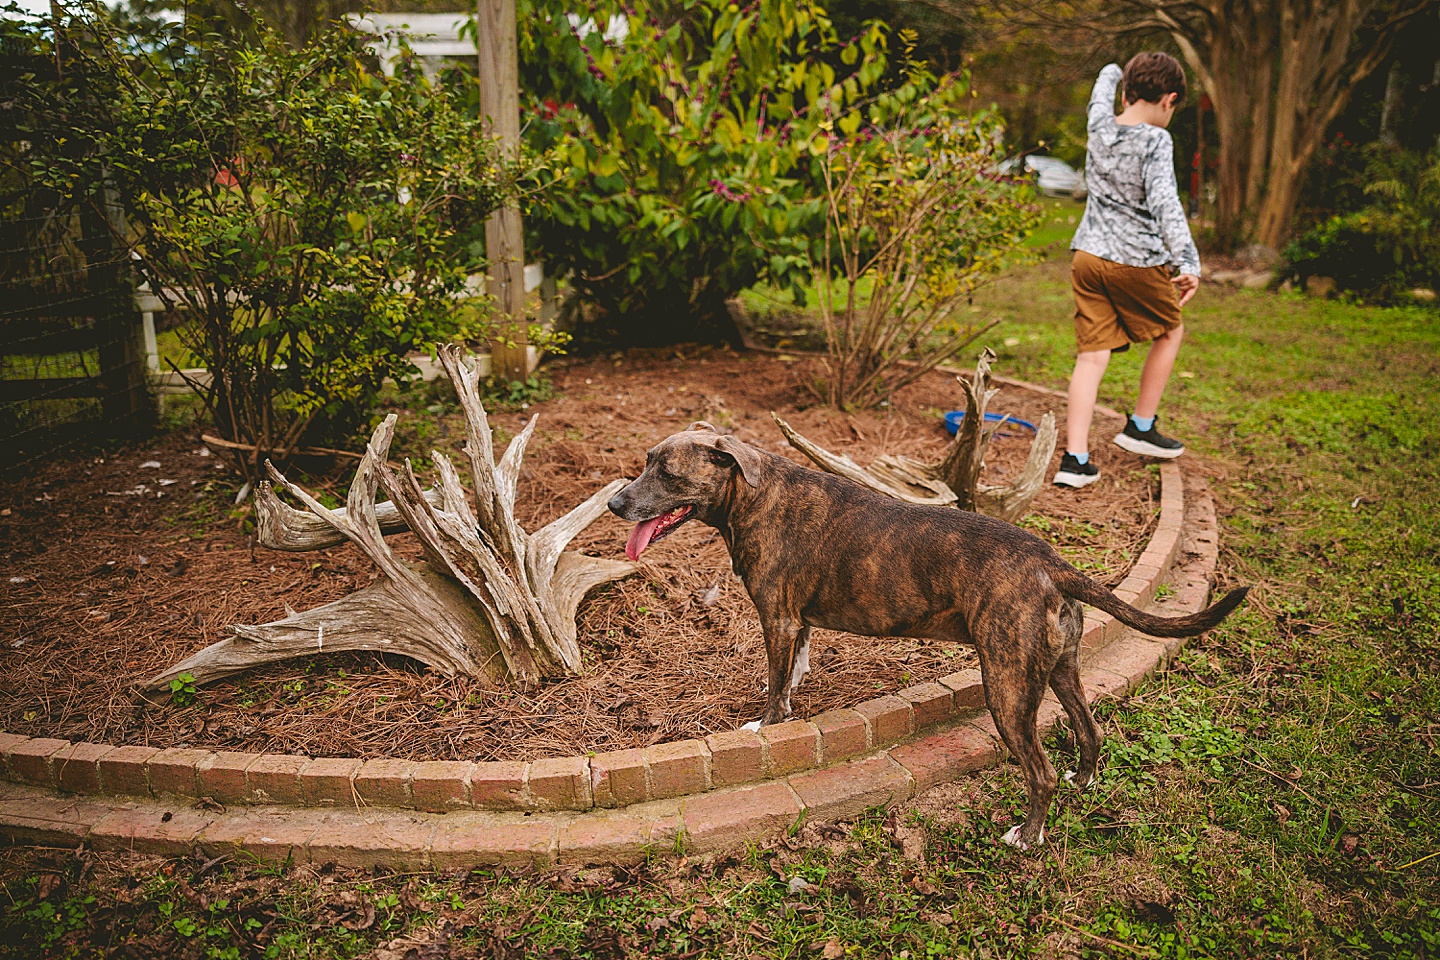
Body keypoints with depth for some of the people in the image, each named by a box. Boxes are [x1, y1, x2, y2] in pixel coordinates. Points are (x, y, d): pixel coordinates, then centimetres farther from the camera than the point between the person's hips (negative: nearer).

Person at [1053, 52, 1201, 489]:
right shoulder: (1155, 141, -13)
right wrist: (1187, 263, -30)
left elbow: (1100, 97, 28)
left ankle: (1075, 458, -4)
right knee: (1170, 332, 21)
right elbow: (1164, 202, -25)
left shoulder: (1100, 125, 4)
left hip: (1088, 256, 5)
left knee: (1092, 354, 4)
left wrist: (1112, 74, 50)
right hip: (1137, 261, -5)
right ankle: (1140, 428, 27)